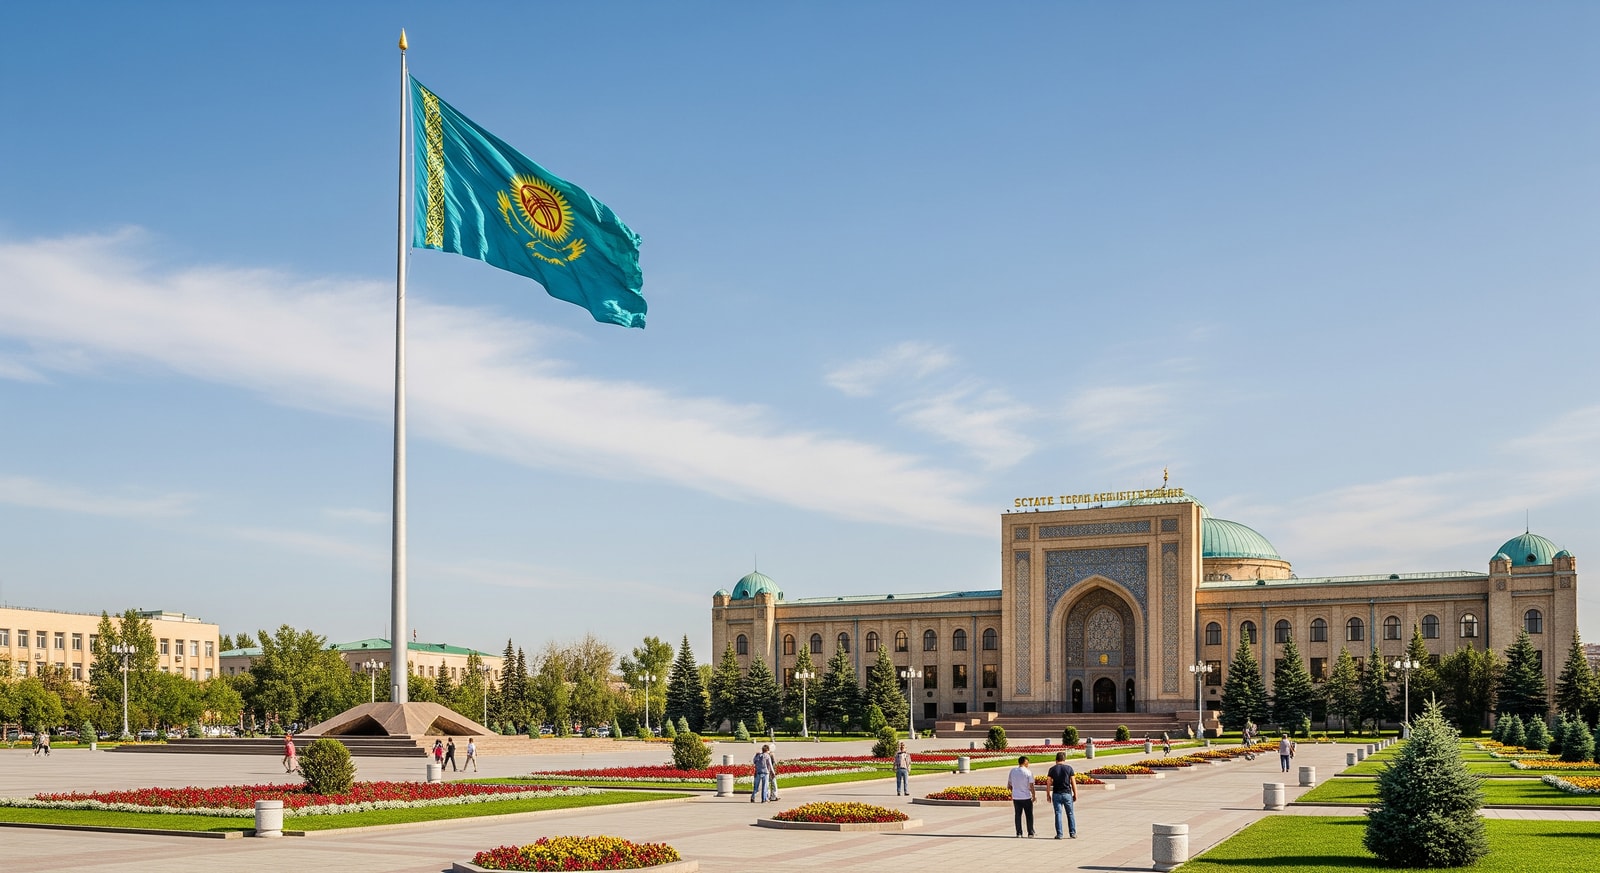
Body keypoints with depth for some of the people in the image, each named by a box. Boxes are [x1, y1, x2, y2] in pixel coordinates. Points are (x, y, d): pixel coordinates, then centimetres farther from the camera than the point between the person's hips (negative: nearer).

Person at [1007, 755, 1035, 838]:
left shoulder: (1012, 771, 0)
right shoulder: (1028, 772, -12)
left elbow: (1009, 785, 7)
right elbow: (1031, 786, -12)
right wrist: (1033, 796, 1)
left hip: (1016, 797, 3)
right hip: (1026, 797, -3)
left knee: (1017, 815, 11)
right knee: (1029, 815, 9)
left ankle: (1019, 833, 10)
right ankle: (1030, 833, 11)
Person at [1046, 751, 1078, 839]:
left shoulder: (1052, 769, -2)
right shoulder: (1069, 768, -2)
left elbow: (1049, 783, -1)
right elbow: (1073, 783, -2)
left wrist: (1048, 795, 7)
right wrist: (1075, 795, 6)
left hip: (1056, 794, 0)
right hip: (1067, 794, 0)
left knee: (1058, 814, 3)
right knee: (1070, 814, 11)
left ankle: (1059, 834, 1)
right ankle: (1072, 833, 14)